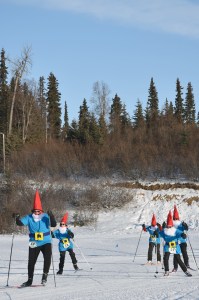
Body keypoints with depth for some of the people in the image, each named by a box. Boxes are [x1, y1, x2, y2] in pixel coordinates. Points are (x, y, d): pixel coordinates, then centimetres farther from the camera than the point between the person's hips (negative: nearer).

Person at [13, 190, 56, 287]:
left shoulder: (46, 217, -6)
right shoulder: (29, 218, -2)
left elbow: (54, 225, -16)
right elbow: (20, 223, -13)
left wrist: (51, 217, -33)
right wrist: (17, 218, -33)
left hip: (46, 242, -2)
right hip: (34, 244, 2)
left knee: (47, 258, -22)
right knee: (31, 262, 6)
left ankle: (45, 275, -5)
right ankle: (30, 280, 19)